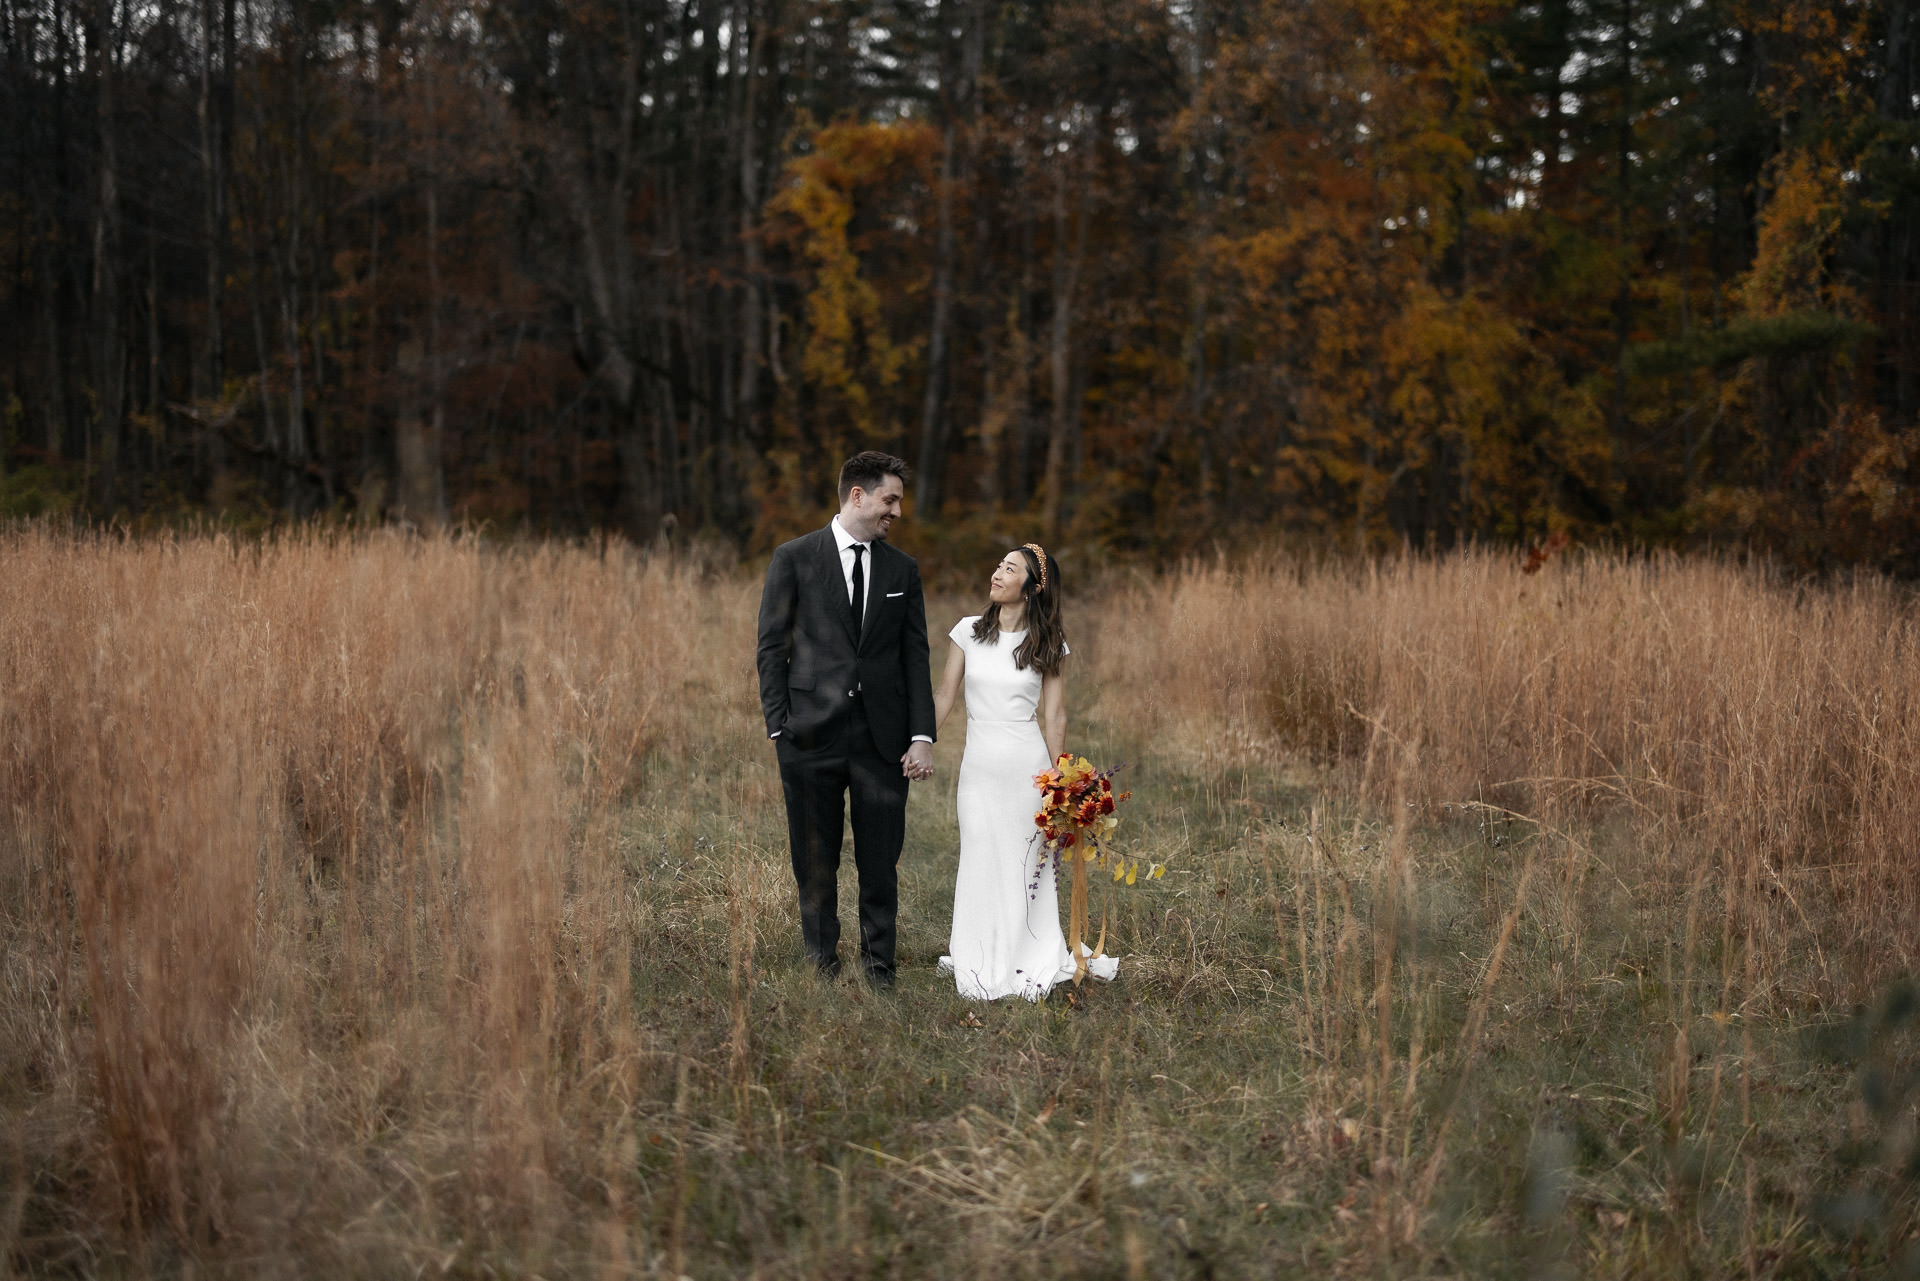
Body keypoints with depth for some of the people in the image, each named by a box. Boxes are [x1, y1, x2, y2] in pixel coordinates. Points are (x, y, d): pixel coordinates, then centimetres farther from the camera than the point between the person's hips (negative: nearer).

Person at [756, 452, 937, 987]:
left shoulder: (903, 569, 11)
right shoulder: (794, 558, 2)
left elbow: (915, 657, 9)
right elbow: (771, 647, 1)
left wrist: (922, 736, 0)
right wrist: (779, 729, -6)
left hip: (884, 738, 2)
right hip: (812, 734, -2)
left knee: (880, 863, 4)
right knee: (815, 863, 6)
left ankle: (879, 968, 14)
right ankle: (822, 969, 16)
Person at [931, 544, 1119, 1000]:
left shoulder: (1049, 645, 0)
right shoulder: (968, 632, 3)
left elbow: (1054, 717, 2)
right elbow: (945, 694, 7)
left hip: (1027, 764, -2)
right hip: (979, 765, 2)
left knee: (1028, 862, 3)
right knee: (982, 863, 5)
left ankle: (1030, 962, 15)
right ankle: (984, 965, 15)